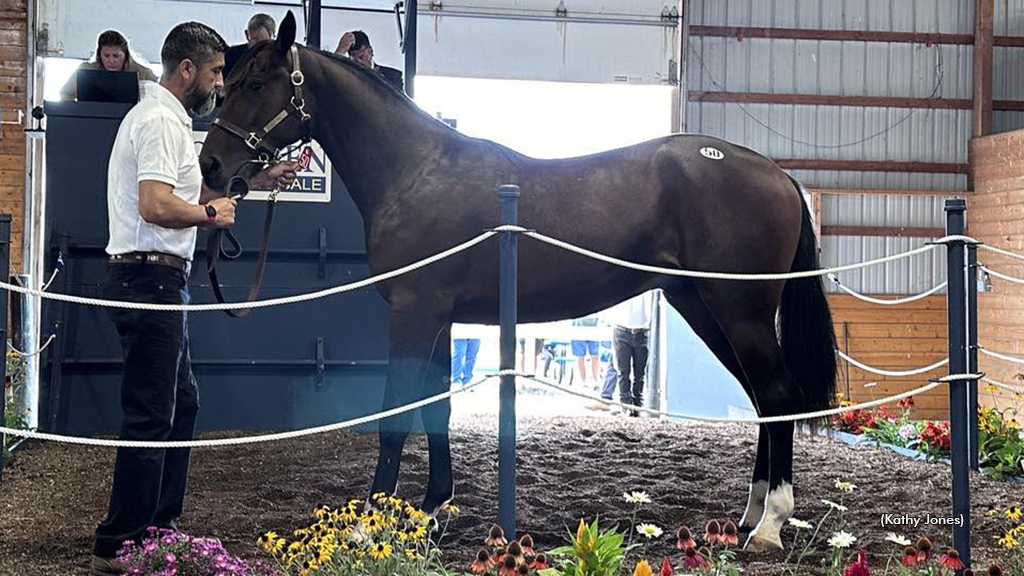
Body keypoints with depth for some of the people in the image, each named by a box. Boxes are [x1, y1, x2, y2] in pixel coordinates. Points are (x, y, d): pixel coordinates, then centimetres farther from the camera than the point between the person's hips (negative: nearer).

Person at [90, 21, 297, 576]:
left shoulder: (166, 118, 19)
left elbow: (193, 191, 29)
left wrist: (258, 179, 23)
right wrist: (211, 213, -12)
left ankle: (159, 524, 29)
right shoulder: (160, 120, -15)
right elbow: (156, 206, -28)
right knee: (150, 416, -8)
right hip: (149, 277, -11)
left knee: (182, 404, 20)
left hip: (158, 281, 11)